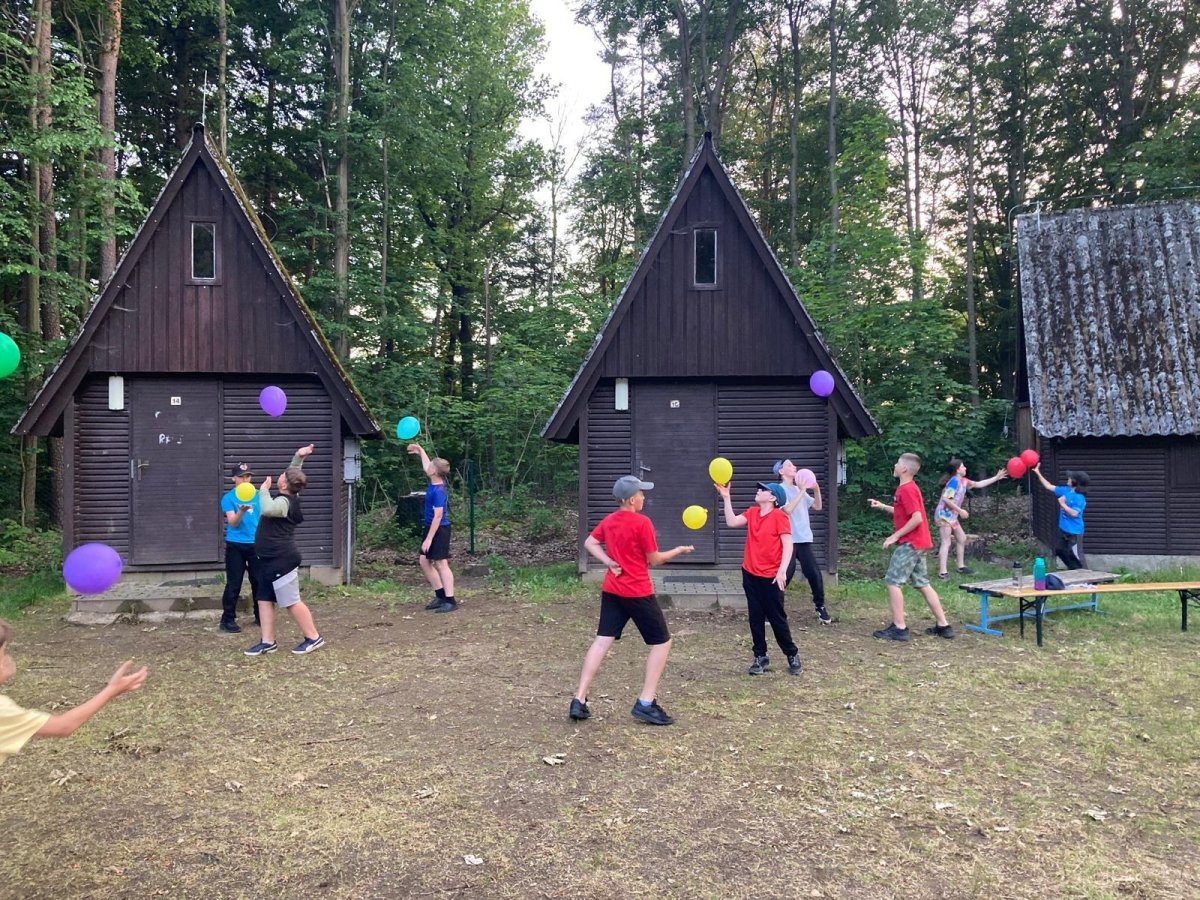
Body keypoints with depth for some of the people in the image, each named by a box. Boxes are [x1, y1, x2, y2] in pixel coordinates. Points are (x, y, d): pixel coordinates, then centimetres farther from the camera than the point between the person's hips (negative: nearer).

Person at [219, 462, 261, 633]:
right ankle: (228, 619, 8)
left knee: (259, 581, 9)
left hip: (255, 544, 3)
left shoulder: (258, 496, 4)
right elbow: (233, 523, -14)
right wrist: (241, 511, -34)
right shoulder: (228, 497, -5)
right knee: (234, 584, -1)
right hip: (235, 546, -3)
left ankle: (260, 616, 21)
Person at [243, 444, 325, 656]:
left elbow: (267, 509, -40)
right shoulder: (289, 497, 9)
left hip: (281, 560, -10)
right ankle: (268, 642, 13)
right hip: (270, 559, 10)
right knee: (264, 599, 9)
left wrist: (264, 489, -24)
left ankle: (313, 638, 4)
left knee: (291, 602, -5)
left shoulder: (284, 502, -19)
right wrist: (299, 457, 13)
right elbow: (293, 475, 25)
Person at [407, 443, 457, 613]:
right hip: (432, 528, 10)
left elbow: (438, 516, -24)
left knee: (441, 563, -7)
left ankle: (451, 601, -4)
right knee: (424, 561, 12)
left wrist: (429, 538, -24)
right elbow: (426, 467, 27)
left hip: (439, 530, -10)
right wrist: (420, 451, 35)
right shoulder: (435, 483, 4)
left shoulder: (438, 491, -22)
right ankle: (441, 595, 19)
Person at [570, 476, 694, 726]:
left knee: (602, 641, 8)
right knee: (662, 642, 6)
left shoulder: (608, 520, 6)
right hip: (638, 593, -7)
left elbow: (589, 543, 13)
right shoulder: (642, 522, -15)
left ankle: (579, 700, 3)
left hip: (611, 590, 7)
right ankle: (646, 704, 1)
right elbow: (654, 559, -8)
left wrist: (608, 562, 4)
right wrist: (678, 550, 7)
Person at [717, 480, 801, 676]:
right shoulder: (752, 513, 6)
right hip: (750, 575, 6)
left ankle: (792, 655, 22)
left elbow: (788, 545, -16)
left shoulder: (779, 516, -13)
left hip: (771, 577, -6)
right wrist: (726, 497, -4)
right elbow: (731, 522, -2)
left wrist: (782, 571, -25)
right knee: (756, 618, 10)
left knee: (777, 618, 4)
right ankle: (760, 657, 19)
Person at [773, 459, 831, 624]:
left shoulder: (799, 489, 14)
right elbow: (788, 509, -21)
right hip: (788, 540, -6)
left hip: (804, 539, 6)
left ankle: (820, 606, 22)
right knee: (785, 575, -6)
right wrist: (802, 491, -20)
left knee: (814, 573, 6)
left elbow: (817, 506, 14)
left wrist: (816, 489, -1)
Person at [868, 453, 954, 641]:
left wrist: (895, 535, -18)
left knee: (893, 582, -6)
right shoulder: (909, 488, 15)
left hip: (910, 543, -10)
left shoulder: (906, 489, -17)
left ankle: (899, 628, -5)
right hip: (918, 543, 10)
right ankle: (943, 625, 14)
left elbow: (917, 518, -23)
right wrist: (882, 506, 17)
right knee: (922, 584, 13)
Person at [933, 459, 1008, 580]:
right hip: (944, 514, -10)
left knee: (962, 539, 17)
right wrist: (960, 511, -20)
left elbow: (978, 484, 22)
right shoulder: (954, 481, -17)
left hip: (951, 516, 10)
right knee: (946, 542, -12)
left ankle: (961, 567, 26)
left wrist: (996, 478, 21)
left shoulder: (963, 481, 11)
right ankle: (942, 572, -15)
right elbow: (946, 498, -23)